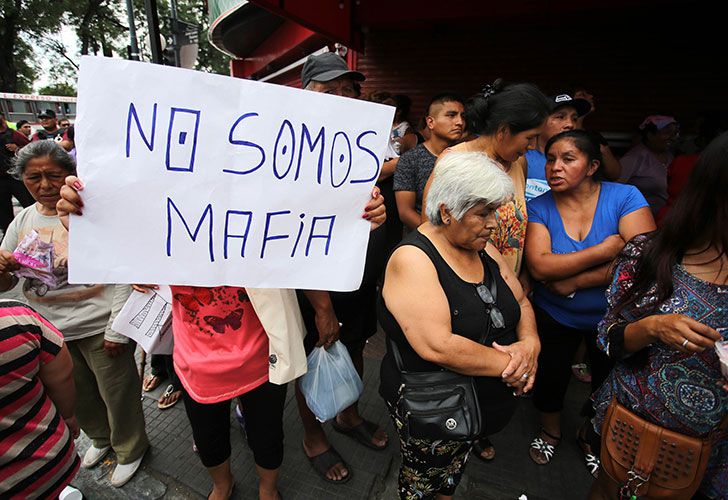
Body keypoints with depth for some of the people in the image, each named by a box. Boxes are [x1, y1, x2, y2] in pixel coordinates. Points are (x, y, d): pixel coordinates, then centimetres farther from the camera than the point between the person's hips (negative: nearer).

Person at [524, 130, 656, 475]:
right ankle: (551, 431, 51)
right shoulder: (539, 207, -15)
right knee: (550, 378, 19)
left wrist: (573, 281, -27)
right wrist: (605, 250, -31)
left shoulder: (624, 197, -16)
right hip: (554, 316, 0)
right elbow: (539, 266, -28)